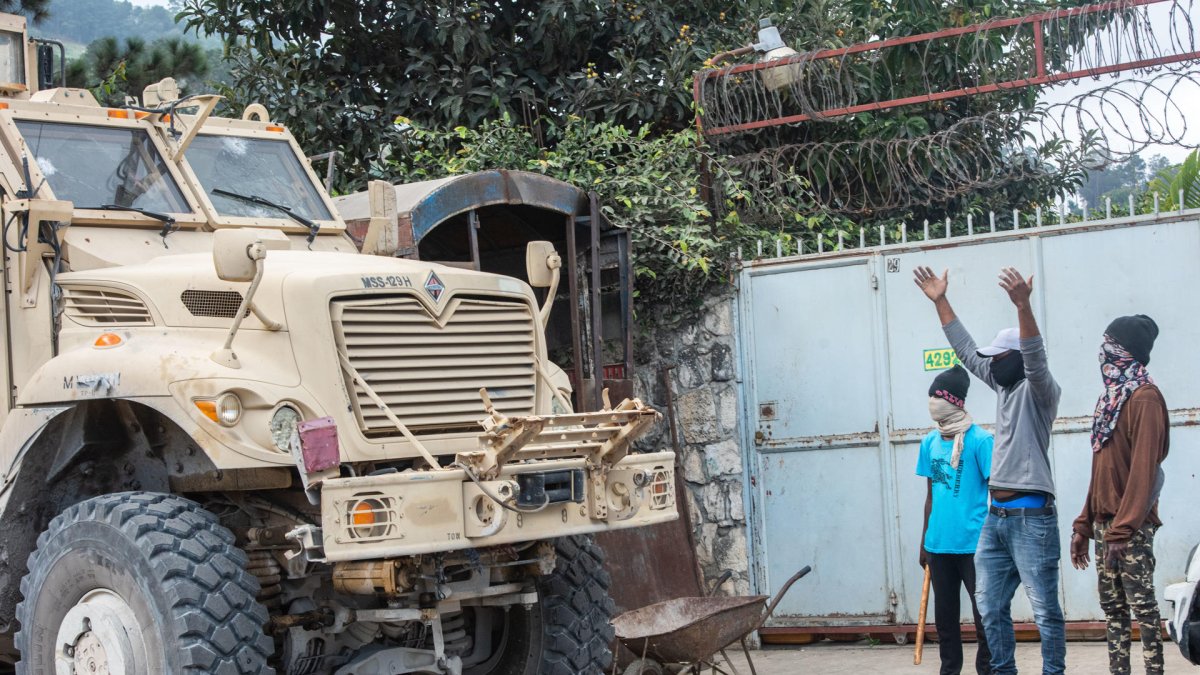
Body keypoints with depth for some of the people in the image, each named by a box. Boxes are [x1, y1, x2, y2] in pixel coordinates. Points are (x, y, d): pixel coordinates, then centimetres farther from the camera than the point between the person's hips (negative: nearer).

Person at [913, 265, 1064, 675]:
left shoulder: (1039, 391, -7)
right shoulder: (1004, 386, 15)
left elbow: (1036, 358, -27)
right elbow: (965, 350, 21)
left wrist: (1023, 306, -41)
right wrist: (940, 302, 18)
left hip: (1031, 517, -9)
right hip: (995, 517, 9)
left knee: (1045, 609, -3)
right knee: (990, 606, 11)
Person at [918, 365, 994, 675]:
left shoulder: (980, 441, -10)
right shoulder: (930, 443, 7)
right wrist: (924, 541, 16)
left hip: (974, 544, -5)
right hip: (939, 544, 5)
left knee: (983, 614, 3)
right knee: (944, 614, 13)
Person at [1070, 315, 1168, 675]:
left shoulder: (1145, 397, -11)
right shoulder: (1111, 397, 15)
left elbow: (1144, 469, -18)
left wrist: (1122, 530, -23)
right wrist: (1084, 525, 16)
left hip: (1131, 525, -9)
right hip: (1104, 521, 9)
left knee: (1141, 604, -6)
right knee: (1113, 605, 9)